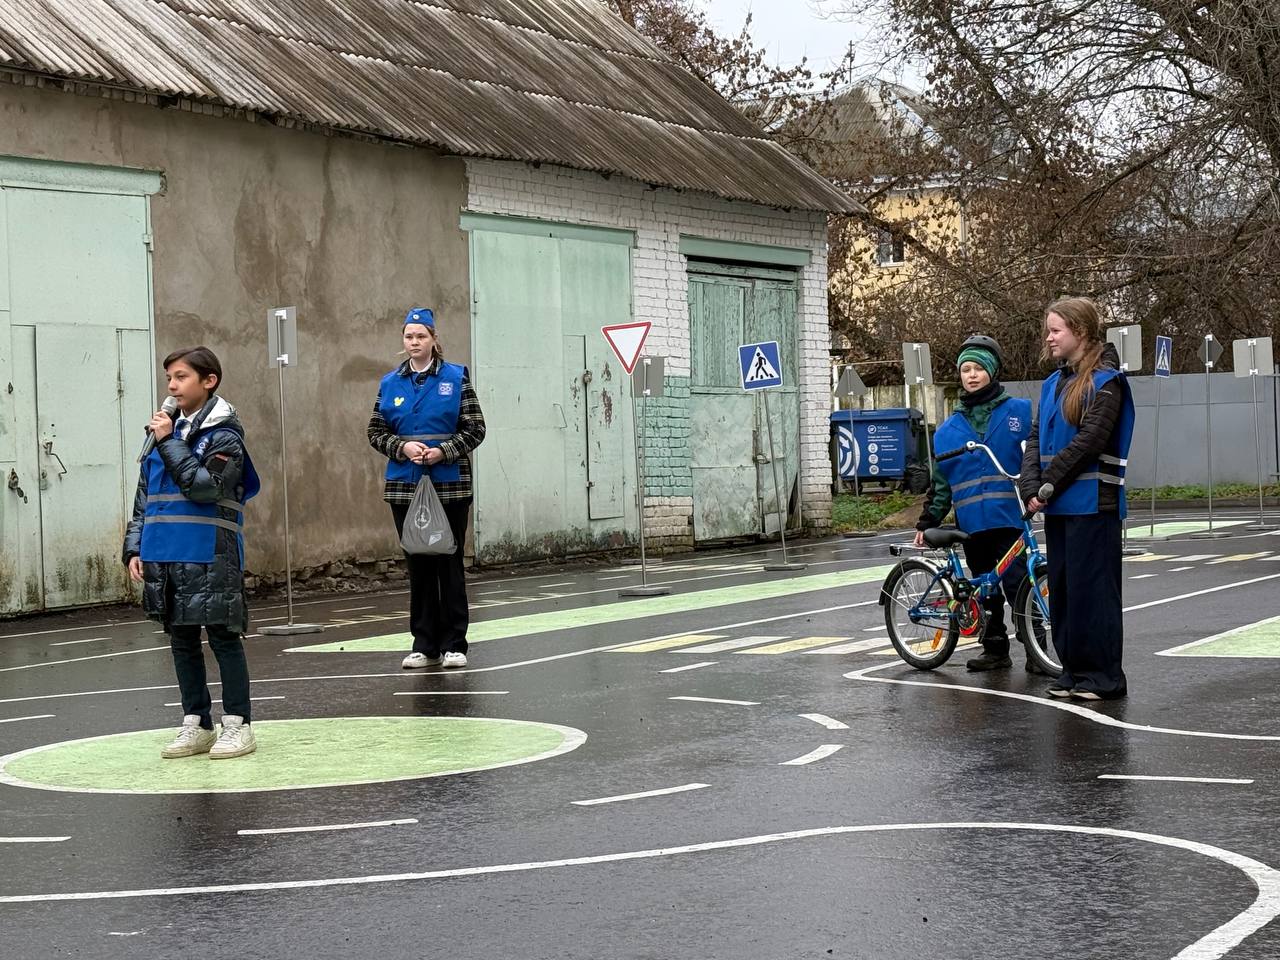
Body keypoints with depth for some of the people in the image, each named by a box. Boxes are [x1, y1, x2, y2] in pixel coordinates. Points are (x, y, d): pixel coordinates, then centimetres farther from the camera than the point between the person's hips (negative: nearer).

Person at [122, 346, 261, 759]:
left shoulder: (223, 434, -6)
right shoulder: (164, 431, 13)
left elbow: (204, 487, -20)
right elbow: (144, 496, 17)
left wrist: (170, 442, -16)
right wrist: (134, 547, 10)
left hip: (210, 556, -7)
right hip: (165, 555, 7)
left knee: (223, 636, -1)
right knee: (182, 639, 11)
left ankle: (237, 724, 7)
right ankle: (196, 724, 20)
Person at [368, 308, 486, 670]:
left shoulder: (456, 378, 0)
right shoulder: (390, 383, 8)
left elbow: (475, 429, -2)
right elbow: (376, 432, 8)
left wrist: (443, 451, -15)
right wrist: (402, 447, -10)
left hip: (450, 485, -3)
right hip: (404, 486, 3)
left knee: (449, 562, 0)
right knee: (418, 564, 7)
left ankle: (453, 644, 8)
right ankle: (424, 644, 14)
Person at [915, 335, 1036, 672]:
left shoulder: (1019, 411, 1)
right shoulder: (949, 428, 12)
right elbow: (941, 481, 16)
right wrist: (927, 522, 14)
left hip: (1009, 515, -4)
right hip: (972, 521, 4)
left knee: (1017, 583, -9)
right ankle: (995, 649, 20)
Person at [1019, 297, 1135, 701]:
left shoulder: (1106, 381, -9)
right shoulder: (1052, 384, 15)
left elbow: (1089, 440, -17)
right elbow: (1036, 440, 10)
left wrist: (1049, 483, -13)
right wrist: (1032, 489, -4)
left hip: (1093, 502, -8)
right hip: (1057, 504, 8)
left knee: (1092, 587, -5)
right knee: (1061, 587, 10)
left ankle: (1104, 675, 1)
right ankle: (1073, 669, 18)